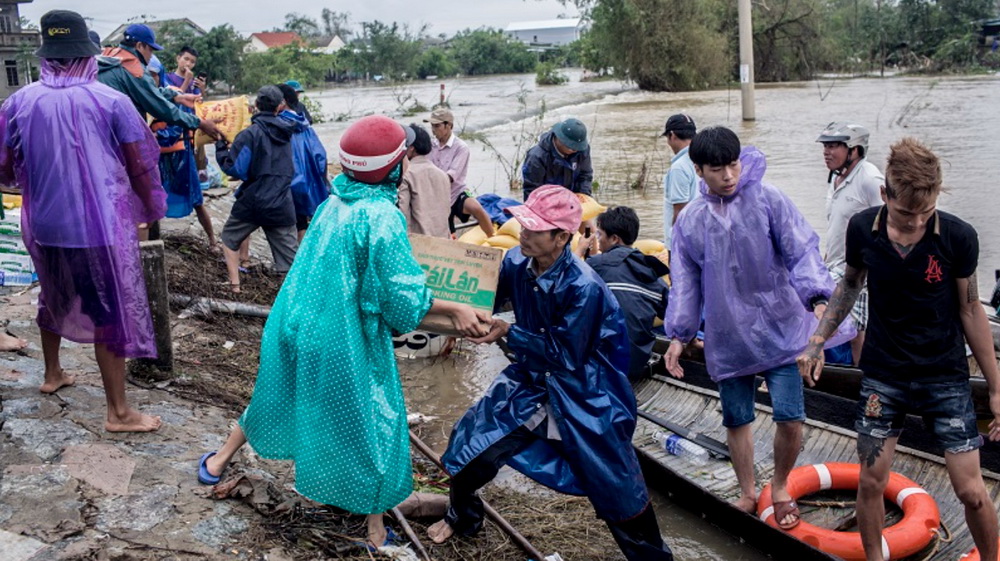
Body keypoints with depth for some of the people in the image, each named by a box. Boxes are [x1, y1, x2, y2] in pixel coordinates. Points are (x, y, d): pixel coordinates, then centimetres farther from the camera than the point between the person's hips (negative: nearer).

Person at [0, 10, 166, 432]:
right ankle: (118, 412, 7)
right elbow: (138, 168, -8)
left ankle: (52, 374, 46)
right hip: (101, 224, -4)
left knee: (54, 297, 28)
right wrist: (151, 209, 10)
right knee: (111, 313, 3)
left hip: (43, 223, 4)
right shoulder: (111, 101, -10)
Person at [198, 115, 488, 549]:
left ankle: (219, 460, 46)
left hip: (299, 323, 7)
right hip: (345, 340, -7)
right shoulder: (382, 217, -22)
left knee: (279, 395, 28)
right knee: (367, 419, 10)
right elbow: (402, 295, -22)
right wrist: (454, 309, -11)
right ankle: (374, 521, 22)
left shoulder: (334, 203, 1)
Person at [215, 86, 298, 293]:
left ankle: (234, 284, 21)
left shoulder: (251, 133, -10)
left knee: (230, 237, 23)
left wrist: (221, 146, 3)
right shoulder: (285, 132, 7)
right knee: (292, 256, 4)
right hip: (282, 206, 3)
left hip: (253, 202, -3)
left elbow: (234, 169, -13)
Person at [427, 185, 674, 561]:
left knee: (617, 488, 5)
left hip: (584, 395, -5)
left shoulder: (584, 288, -28)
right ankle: (462, 519, 35)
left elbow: (566, 354, -25)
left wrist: (508, 333, -25)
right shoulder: (517, 262, -11)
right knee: (472, 445, 5)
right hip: (531, 379, 5)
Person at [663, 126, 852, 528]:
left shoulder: (767, 198, -6)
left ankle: (780, 488, 22)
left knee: (790, 418, -6)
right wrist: (678, 335, 7)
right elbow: (685, 281, 9)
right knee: (736, 419, 12)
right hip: (727, 338, 3)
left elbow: (801, 250, -10)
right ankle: (748, 493, 34)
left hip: (778, 329, -2)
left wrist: (818, 298, -24)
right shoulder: (690, 220, 2)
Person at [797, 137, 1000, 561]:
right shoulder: (862, 229, -11)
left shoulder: (958, 237, -15)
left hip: (945, 377, -1)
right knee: (870, 482, 7)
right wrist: (817, 342, 4)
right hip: (882, 376, 2)